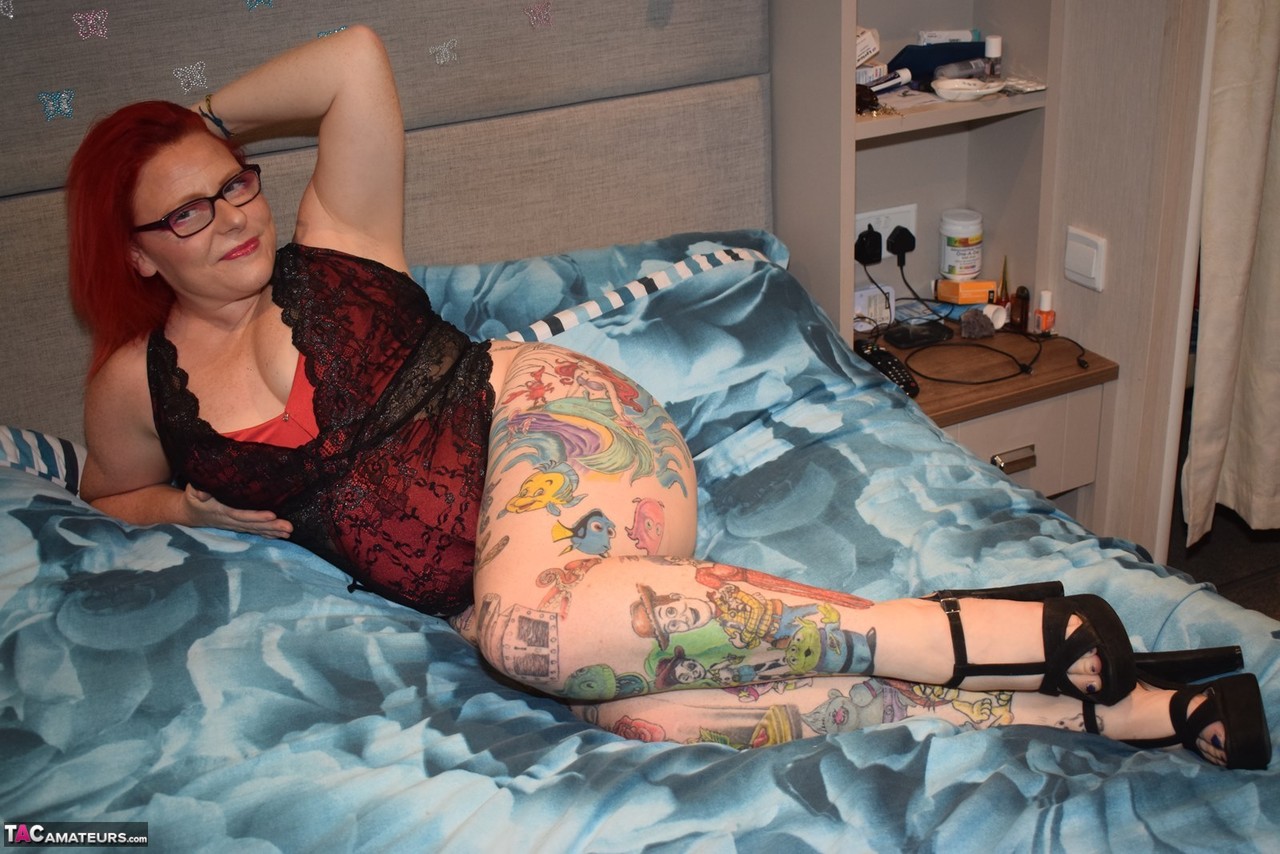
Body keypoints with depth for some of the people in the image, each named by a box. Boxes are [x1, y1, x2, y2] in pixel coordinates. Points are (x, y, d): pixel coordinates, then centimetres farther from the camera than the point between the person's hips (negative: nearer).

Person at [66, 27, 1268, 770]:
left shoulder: (332, 253, 5)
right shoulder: (136, 384, 13)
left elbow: (356, 61, 0)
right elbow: (105, 498, 30)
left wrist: (210, 117, 12)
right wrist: (194, 505, 10)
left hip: (543, 417, -3)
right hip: (480, 580, 3)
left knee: (531, 615, -38)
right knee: (650, 710, -25)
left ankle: (990, 631, -32)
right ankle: (1126, 710, -25)